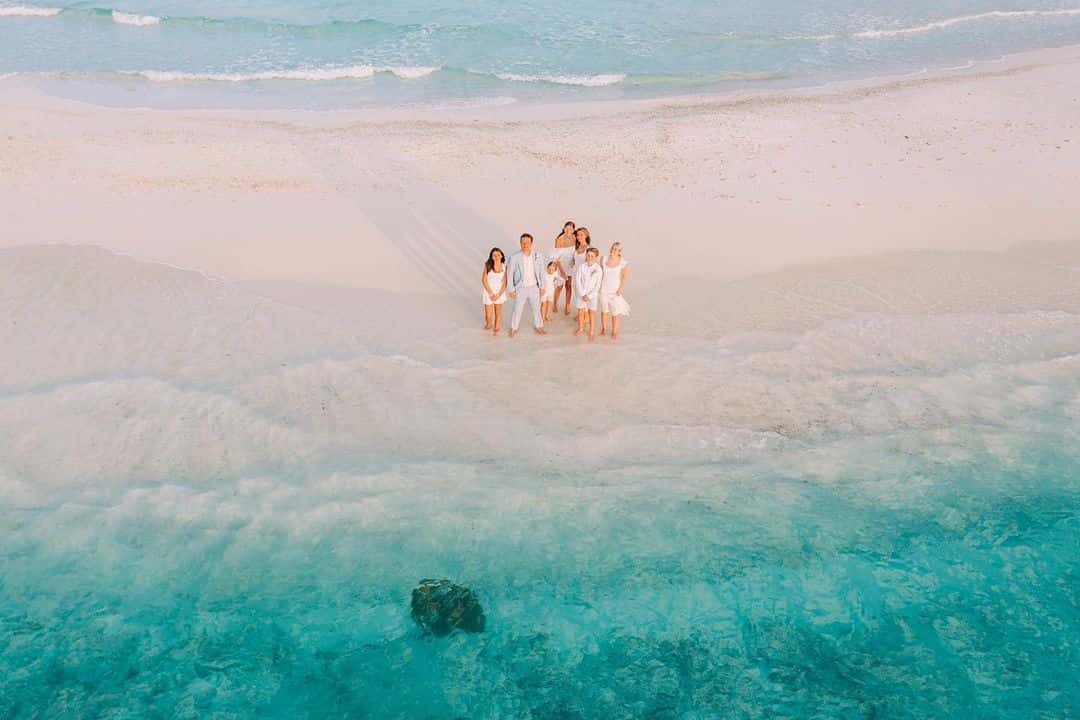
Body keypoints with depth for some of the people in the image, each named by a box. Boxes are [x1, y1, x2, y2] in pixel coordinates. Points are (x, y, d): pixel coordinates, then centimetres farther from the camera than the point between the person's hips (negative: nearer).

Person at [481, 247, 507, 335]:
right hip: (489, 292, -1)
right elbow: (484, 280, -9)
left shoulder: (504, 267, -7)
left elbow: (505, 282, -5)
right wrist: (491, 294, -11)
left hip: (500, 292, 1)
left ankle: (496, 330, 28)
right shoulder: (488, 265, -12)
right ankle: (489, 324, 34)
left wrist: (498, 295, -12)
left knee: (498, 312, 9)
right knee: (489, 316, 1)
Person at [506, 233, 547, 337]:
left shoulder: (538, 255, -10)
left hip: (534, 287, 2)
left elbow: (541, 272, 0)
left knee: (537, 308, 18)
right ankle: (513, 328, 29)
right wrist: (511, 290, -6)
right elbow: (510, 274, -8)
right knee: (518, 310, 9)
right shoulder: (514, 257, -17)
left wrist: (542, 286, 3)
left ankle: (538, 326, 39)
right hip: (521, 288, -2)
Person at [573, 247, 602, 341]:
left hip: (592, 294, -2)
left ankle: (592, 332, 10)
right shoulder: (581, 266, -9)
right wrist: (582, 294, -12)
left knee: (591, 312, 1)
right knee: (580, 311, 13)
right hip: (581, 293, 2)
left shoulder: (598, 269, -11)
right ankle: (581, 328, 33)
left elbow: (598, 285, -9)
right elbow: (577, 281, -8)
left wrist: (589, 296, -13)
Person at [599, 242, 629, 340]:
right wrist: (599, 285, 3)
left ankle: (614, 332, 21)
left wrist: (620, 289, -11)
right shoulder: (604, 259, -7)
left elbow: (623, 277, -5)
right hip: (604, 289, 2)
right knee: (604, 310, 16)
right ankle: (604, 328, 36)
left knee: (615, 311, 5)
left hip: (615, 290, -2)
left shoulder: (622, 263, -12)